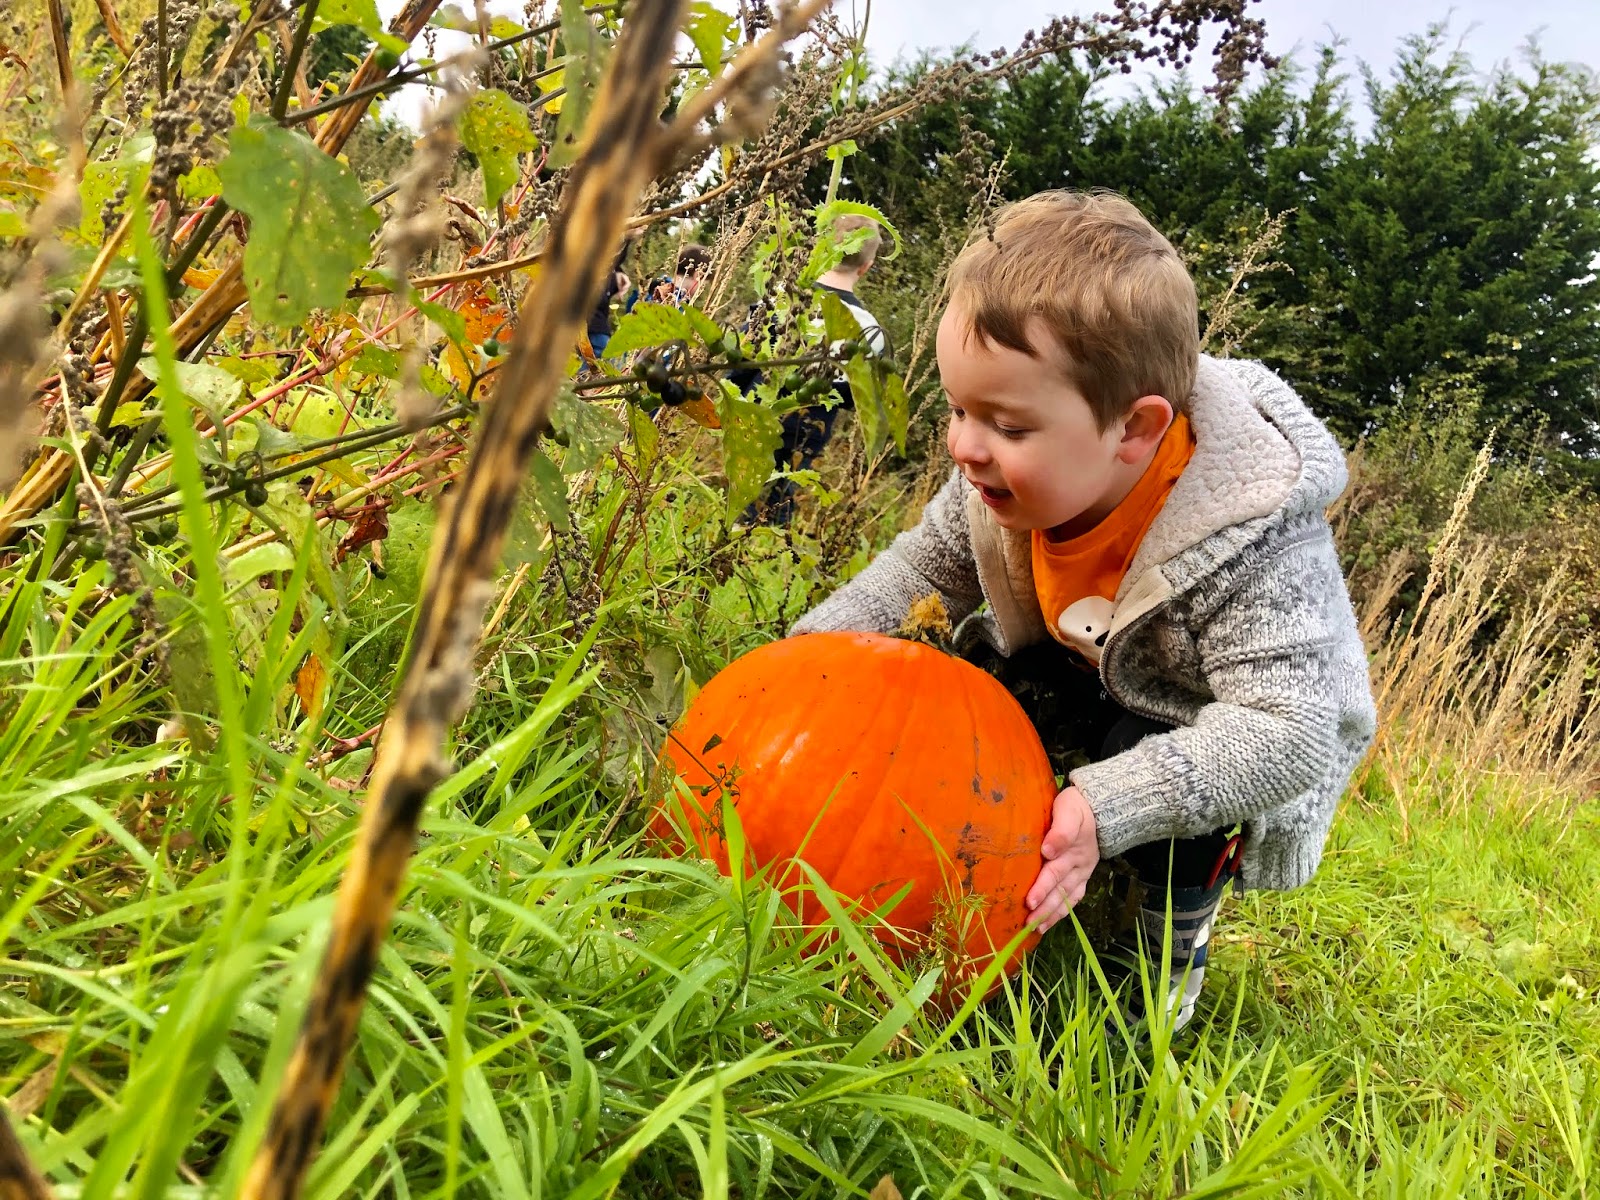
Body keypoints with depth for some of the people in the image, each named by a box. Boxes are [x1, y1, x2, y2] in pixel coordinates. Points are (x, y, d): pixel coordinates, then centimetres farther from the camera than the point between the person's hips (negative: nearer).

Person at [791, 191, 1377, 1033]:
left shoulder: (1254, 553, -39)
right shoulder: (1015, 481, -19)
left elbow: (1286, 734, -42)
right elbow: (928, 566, -2)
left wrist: (1109, 806, -51)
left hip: (1247, 750, -5)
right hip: (1090, 690, 6)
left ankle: (1172, 949, -5)